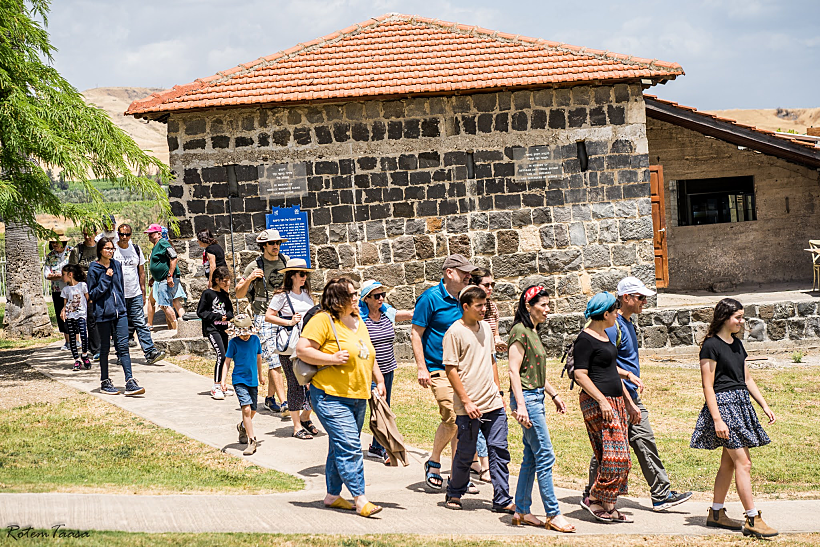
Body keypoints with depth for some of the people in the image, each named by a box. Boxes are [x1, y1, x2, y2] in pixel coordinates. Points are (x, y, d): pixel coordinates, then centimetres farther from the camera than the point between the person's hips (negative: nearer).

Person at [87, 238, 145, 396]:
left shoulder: (117, 265, 10)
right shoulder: (94, 269, -5)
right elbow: (92, 294, -8)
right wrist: (106, 279, -16)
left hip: (119, 312, 4)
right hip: (103, 312, -4)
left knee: (123, 346, -4)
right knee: (105, 347, 6)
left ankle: (130, 383, -9)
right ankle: (104, 382, 18)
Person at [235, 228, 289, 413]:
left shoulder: (286, 261, 7)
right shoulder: (255, 266, -5)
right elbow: (239, 294, -2)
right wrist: (249, 278, -19)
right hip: (264, 317, -4)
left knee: (277, 360, 8)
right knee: (274, 360, -12)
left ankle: (270, 398, 22)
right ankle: (283, 402, -19)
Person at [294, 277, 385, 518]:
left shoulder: (358, 321, 16)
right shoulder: (323, 320, -11)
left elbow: (369, 355, 27)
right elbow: (302, 350, -16)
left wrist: (379, 380, 20)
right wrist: (332, 358, -21)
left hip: (358, 397, 8)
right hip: (331, 397, -8)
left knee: (340, 448, 14)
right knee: (349, 446, -14)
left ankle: (332, 495, 23)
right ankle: (360, 499, -13)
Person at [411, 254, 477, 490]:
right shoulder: (430, 298, -9)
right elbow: (416, 334, -8)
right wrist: (422, 368, -13)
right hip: (439, 369, -6)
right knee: (452, 418, -15)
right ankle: (433, 462, 6)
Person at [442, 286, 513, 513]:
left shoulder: (486, 327, 12)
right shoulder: (455, 332, -9)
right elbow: (451, 370, -11)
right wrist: (467, 402, -14)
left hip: (493, 403, 6)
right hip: (469, 407, -6)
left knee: (499, 451, 3)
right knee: (465, 453, 4)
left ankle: (502, 500, 7)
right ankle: (454, 493, 25)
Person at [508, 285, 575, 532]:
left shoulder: (533, 332, 15)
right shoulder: (520, 331, -13)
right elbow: (514, 371, -18)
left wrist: (554, 395, 23)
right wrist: (520, 405, -24)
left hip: (536, 398, 10)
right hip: (526, 398, -10)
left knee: (531, 457, 11)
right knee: (545, 456, -8)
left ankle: (522, 511, 16)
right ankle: (553, 515, -4)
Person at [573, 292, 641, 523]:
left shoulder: (604, 335, 18)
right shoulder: (585, 339, -12)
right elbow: (580, 375, -17)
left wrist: (629, 403, 23)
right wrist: (602, 401, -23)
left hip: (615, 401, 10)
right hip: (597, 402, -10)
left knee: (618, 456, 7)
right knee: (615, 454, -14)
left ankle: (608, 507, 10)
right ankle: (593, 498, -3)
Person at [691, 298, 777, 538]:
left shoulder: (737, 344, 14)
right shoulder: (711, 346, -11)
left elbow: (747, 380, 20)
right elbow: (708, 387, -13)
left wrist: (765, 406, 14)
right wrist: (717, 419, -18)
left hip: (741, 404, 9)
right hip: (723, 404, -9)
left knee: (729, 462, 11)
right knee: (743, 462, -11)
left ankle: (716, 513, 20)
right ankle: (753, 520, -9)